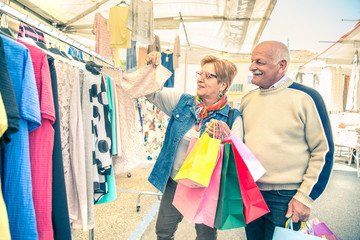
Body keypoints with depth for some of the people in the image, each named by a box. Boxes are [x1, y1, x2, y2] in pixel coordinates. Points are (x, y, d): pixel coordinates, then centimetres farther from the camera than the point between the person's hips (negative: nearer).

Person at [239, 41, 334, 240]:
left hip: (285, 200, -5)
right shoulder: (247, 99, 6)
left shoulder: (305, 98, -11)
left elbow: (324, 152, -10)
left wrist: (305, 198, -11)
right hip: (250, 195, 5)